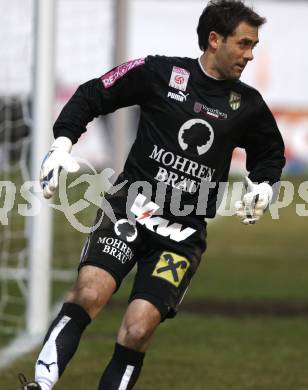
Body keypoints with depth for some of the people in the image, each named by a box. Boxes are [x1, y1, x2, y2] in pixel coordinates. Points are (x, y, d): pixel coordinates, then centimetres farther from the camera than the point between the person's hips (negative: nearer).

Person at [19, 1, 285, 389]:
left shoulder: (247, 104, 9)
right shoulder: (160, 73, -1)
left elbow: (271, 150, 29)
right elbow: (91, 96, 6)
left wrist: (262, 185, 10)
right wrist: (62, 142, -7)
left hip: (184, 232, 2)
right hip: (130, 208, -2)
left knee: (137, 331, -14)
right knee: (91, 291, -28)